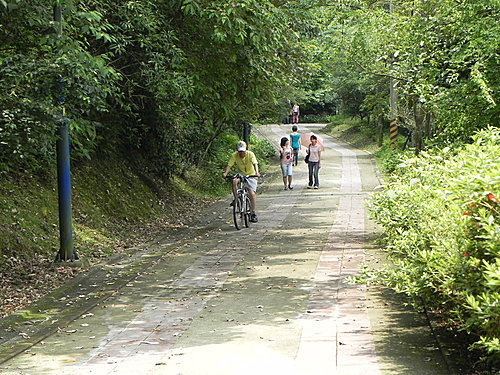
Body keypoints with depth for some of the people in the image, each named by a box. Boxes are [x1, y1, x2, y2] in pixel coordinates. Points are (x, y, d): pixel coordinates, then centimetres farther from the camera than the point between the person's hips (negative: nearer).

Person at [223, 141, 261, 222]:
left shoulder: (250, 154, -18)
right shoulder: (234, 155, -13)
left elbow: (255, 163, -31)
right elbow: (229, 165, -20)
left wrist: (257, 172, -50)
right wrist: (225, 173, -39)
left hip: (251, 175, -2)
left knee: (252, 193, -14)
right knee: (234, 181, -32)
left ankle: (253, 213, -5)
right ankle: (236, 199, -14)